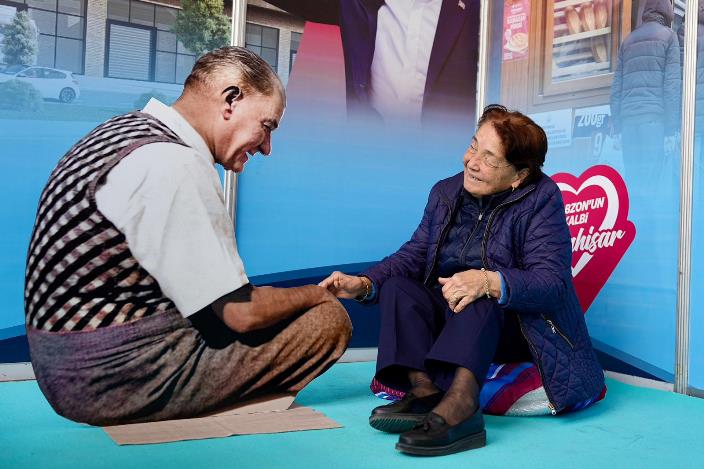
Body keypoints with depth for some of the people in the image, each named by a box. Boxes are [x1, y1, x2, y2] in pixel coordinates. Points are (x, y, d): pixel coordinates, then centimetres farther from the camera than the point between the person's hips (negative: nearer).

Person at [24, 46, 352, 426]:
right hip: (117, 378, -10)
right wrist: (315, 293, 0)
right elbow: (242, 313, -18)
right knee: (329, 318, -8)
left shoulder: (126, 129, 11)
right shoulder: (172, 163, -20)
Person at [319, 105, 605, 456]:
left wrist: (489, 282, -42)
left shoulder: (541, 199, -11)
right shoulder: (446, 192, 7)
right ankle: (425, 391, -34)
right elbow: (413, 255, 5)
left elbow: (551, 282, -23)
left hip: (514, 327, -5)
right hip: (450, 319, 6)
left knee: (479, 298, -34)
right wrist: (365, 284, -13)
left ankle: (458, 404, -53)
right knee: (397, 287, -16)